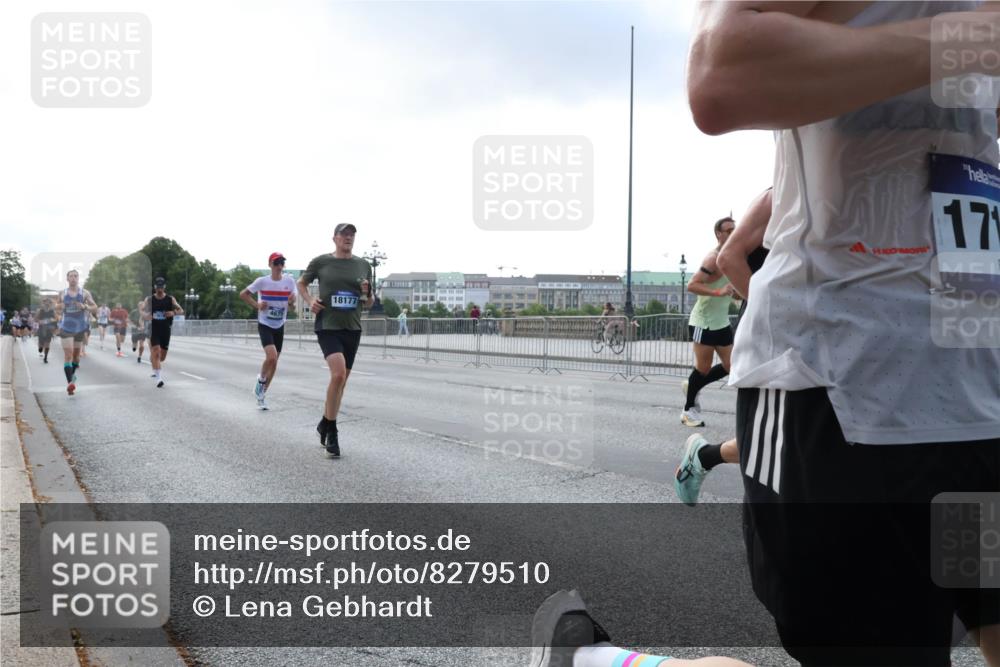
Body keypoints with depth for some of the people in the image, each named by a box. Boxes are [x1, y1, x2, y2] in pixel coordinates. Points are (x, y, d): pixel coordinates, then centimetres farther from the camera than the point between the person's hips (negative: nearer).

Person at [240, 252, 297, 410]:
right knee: (271, 357, -23)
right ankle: (261, 380, 7)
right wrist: (256, 305, -13)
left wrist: (291, 303, -16)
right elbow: (243, 294, -1)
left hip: (279, 326, 4)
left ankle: (261, 394, 24)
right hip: (264, 325, -4)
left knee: (274, 362, 7)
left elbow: (292, 305, 6)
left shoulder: (289, 281, -2)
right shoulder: (262, 281, -10)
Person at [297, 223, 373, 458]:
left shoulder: (363, 266, 8)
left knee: (341, 380, 11)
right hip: (327, 326, -4)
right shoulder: (321, 262, 0)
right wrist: (309, 300, -2)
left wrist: (366, 294, -6)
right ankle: (331, 431, -9)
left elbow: (369, 303, 16)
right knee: (338, 373, -23)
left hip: (352, 329, 5)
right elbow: (301, 283, 16)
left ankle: (325, 424, 32)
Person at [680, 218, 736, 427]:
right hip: (703, 322, -9)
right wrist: (719, 292, -34)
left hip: (721, 322, 9)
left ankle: (691, 387, 26)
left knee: (729, 366, 8)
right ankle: (689, 410, 12)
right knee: (703, 368, -3)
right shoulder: (714, 258, -17)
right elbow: (692, 285, -25)